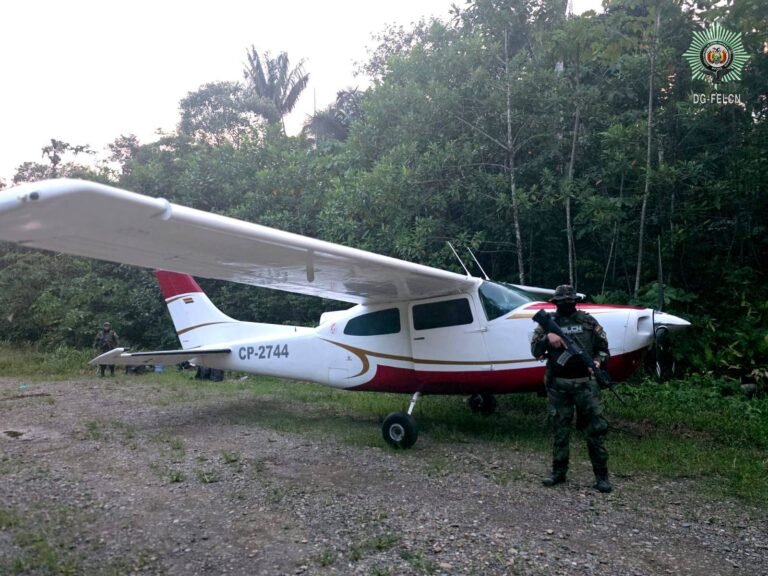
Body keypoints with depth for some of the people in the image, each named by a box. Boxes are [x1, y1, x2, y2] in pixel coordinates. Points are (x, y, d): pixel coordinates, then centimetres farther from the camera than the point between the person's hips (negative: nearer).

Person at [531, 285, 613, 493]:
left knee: (595, 429, -1)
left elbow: (603, 347, 11)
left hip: (585, 383, 0)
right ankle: (559, 471, 20)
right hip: (558, 385, 1)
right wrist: (547, 339, -16)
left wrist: (598, 361, -8)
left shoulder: (588, 321, 6)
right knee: (560, 430, 9)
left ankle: (601, 476, 7)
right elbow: (535, 351, 3)